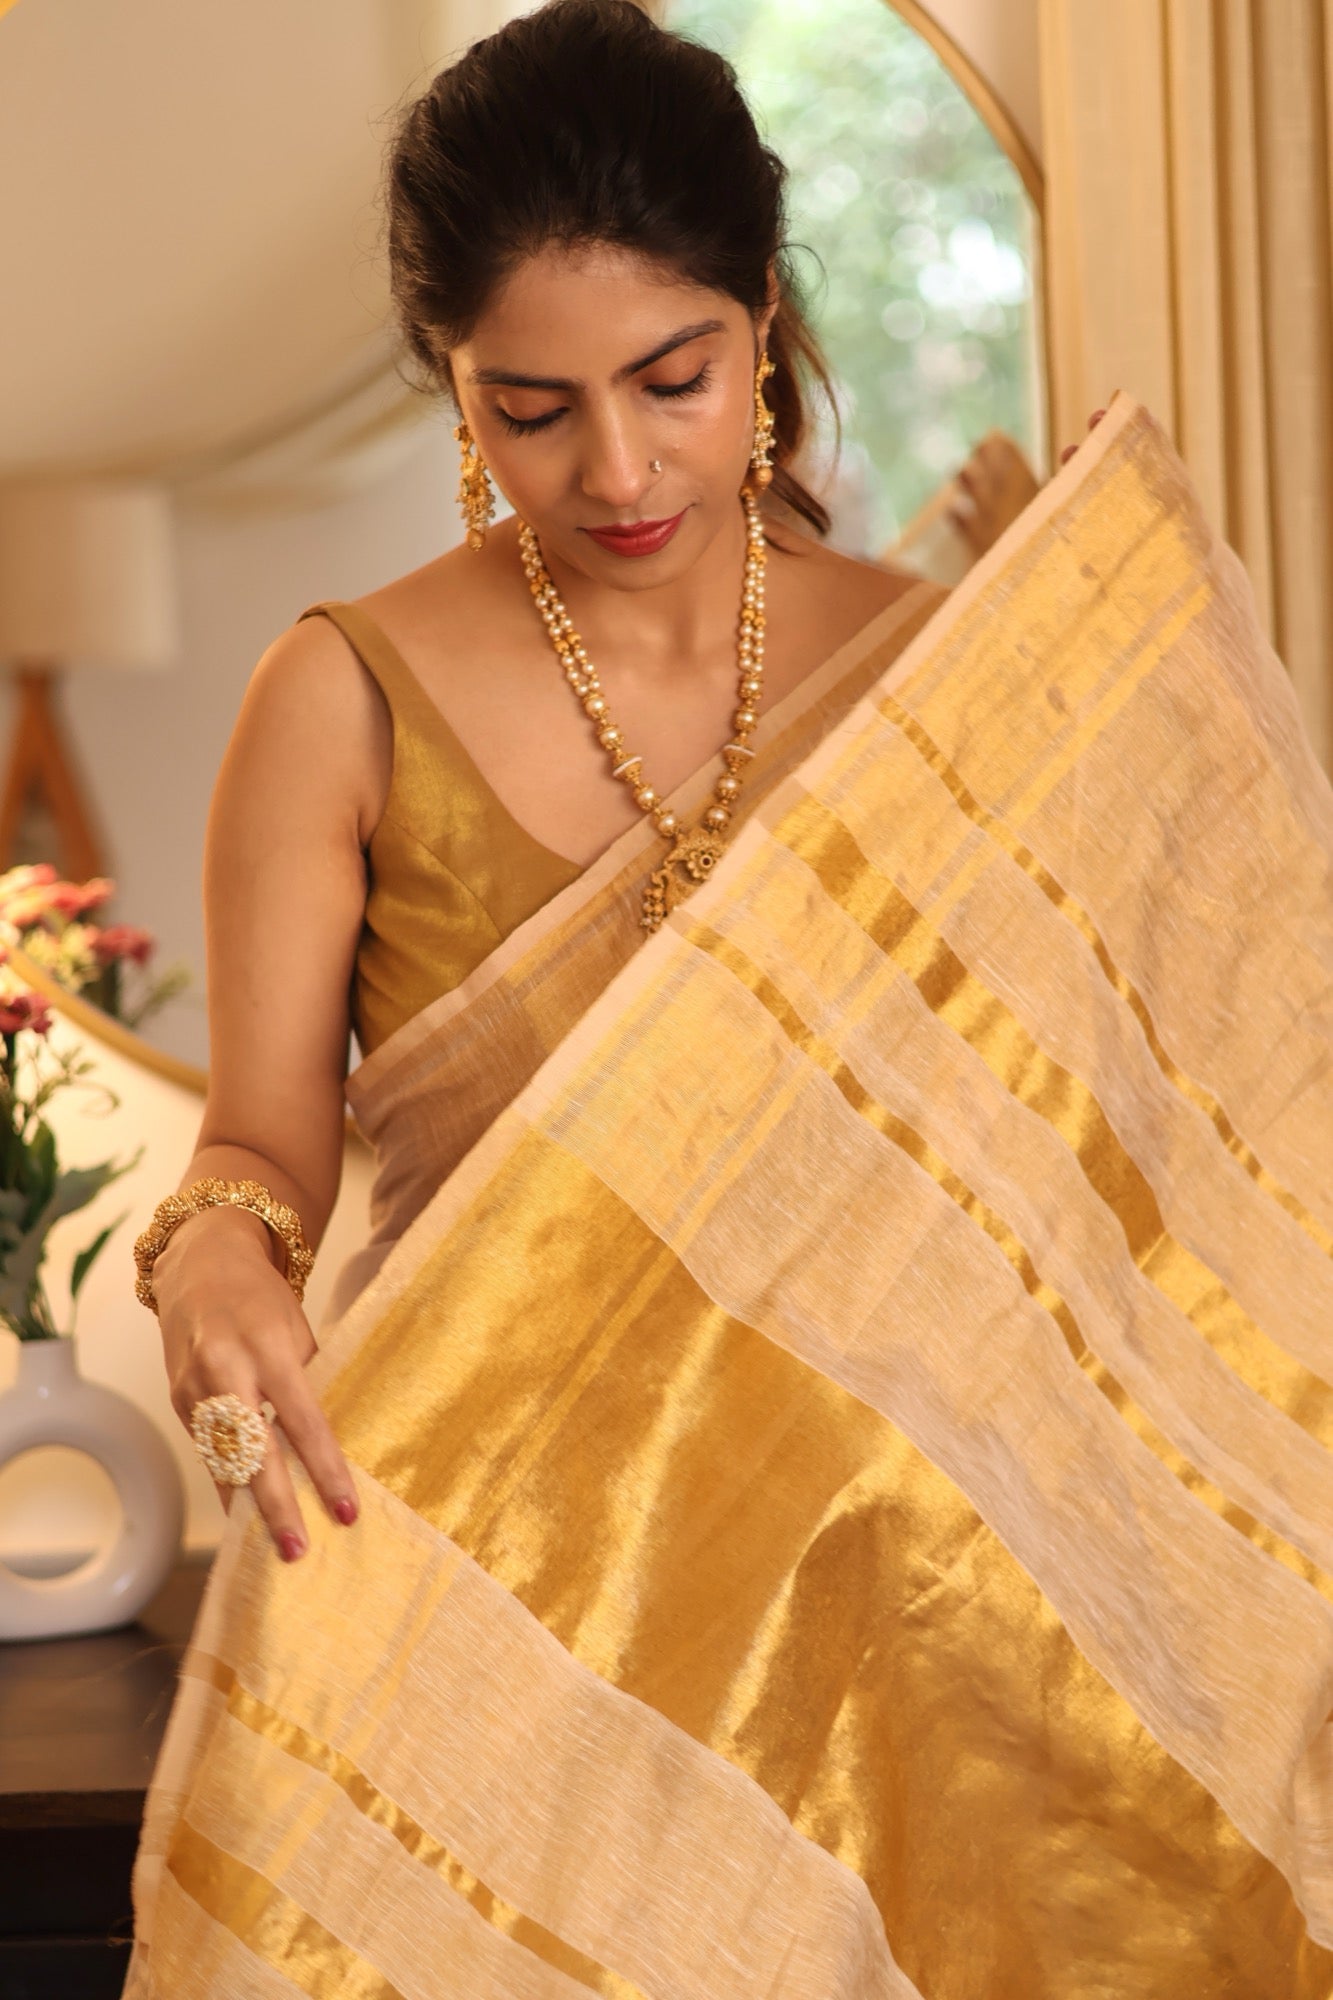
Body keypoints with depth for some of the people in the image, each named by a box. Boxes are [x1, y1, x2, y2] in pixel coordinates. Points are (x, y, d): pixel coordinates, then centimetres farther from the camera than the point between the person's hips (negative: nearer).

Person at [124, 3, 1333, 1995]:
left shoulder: (938, 668, 2)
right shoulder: (348, 703, -6)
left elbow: (1055, 1104, 5)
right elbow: (262, 1139, -3)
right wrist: (215, 1250, -26)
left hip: (869, 1569, 2)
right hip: (488, 1582, -2)